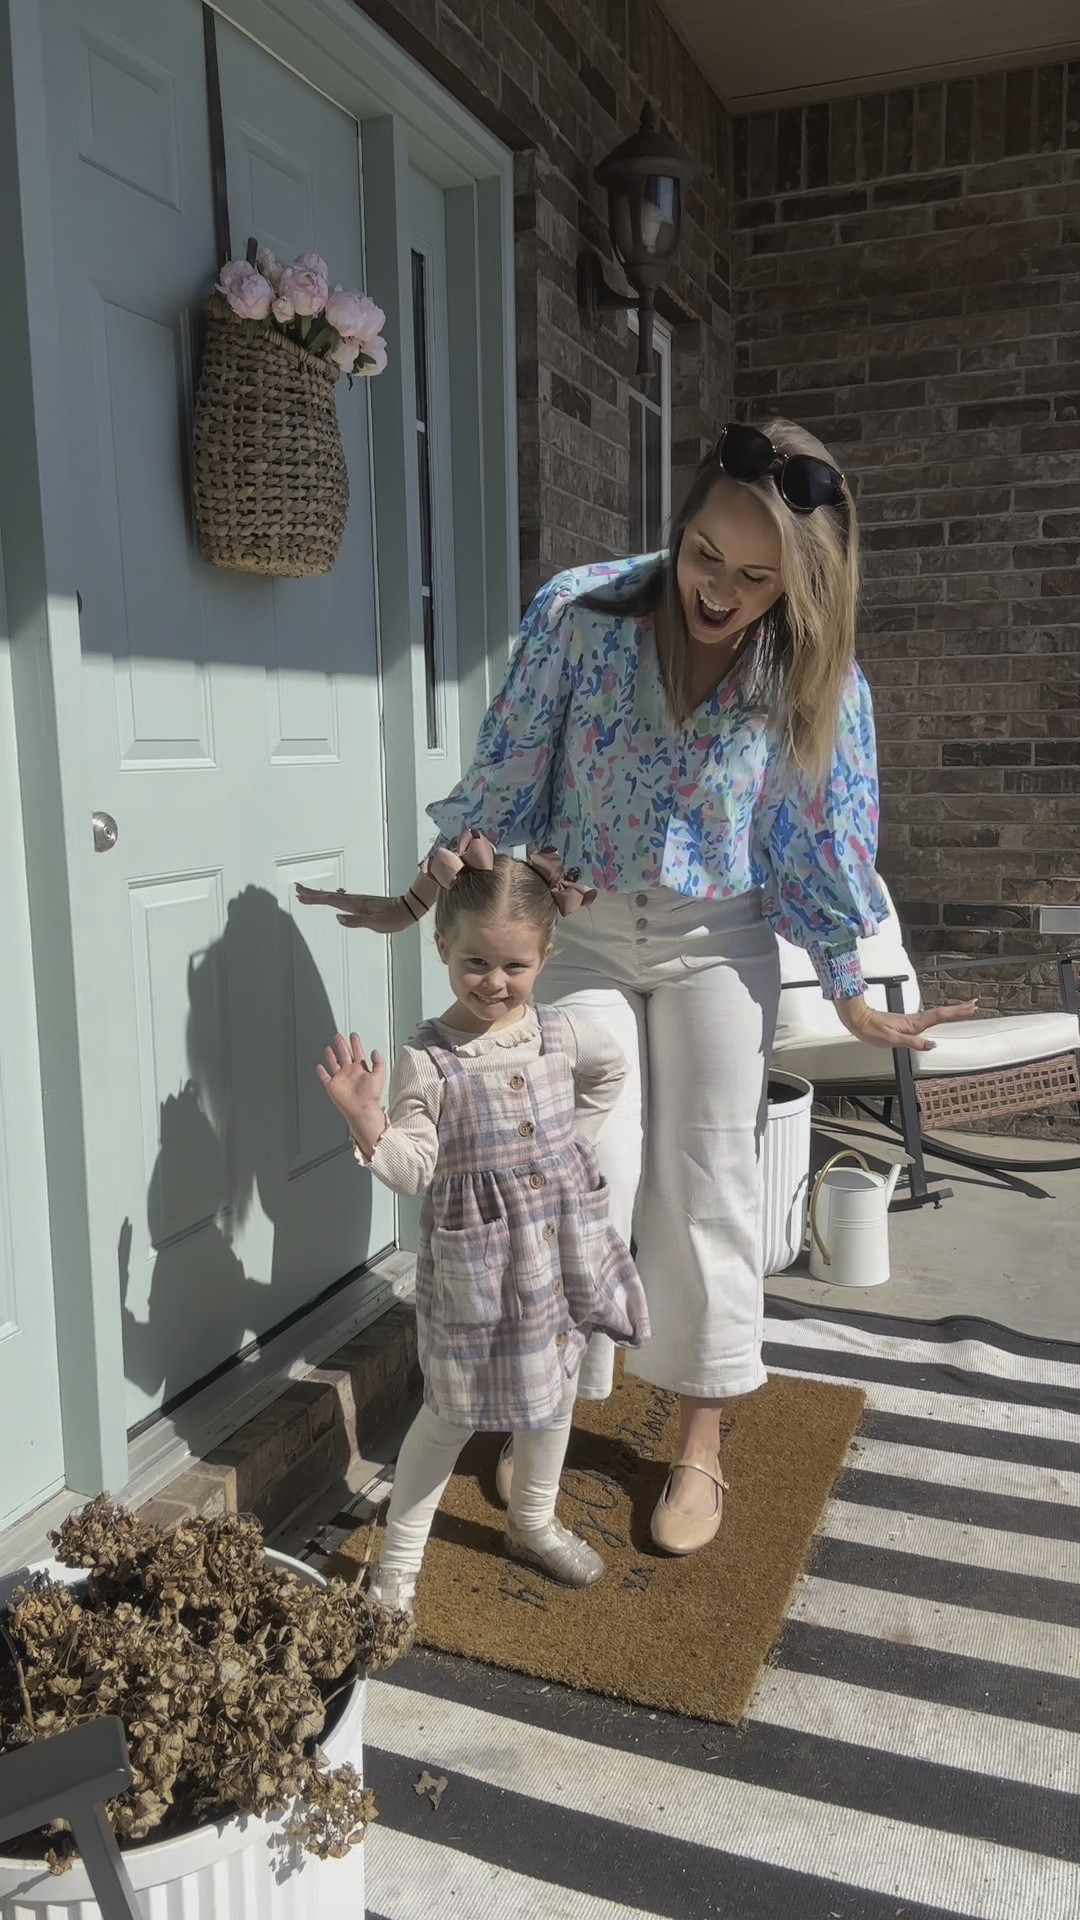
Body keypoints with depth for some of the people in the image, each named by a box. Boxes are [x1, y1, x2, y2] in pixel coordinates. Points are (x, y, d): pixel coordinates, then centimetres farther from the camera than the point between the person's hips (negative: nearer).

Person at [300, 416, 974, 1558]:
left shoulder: (816, 680, -12)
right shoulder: (578, 615, -15)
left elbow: (820, 847, -1)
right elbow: (506, 778, -5)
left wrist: (854, 1003, 4)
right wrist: (419, 903, 2)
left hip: (719, 945, 1)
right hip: (579, 933, 0)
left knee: (705, 1183, 5)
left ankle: (699, 1444, 23)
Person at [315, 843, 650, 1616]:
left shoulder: (562, 1034, -4)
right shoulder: (427, 1057, -16)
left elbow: (612, 1071, 18)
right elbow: (412, 1167, -17)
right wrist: (366, 1119, -34)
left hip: (561, 1241, 5)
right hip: (475, 1256, -5)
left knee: (554, 1389, 21)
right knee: (453, 1411, 5)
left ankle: (535, 1523, 45)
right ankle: (399, 1558, 25)